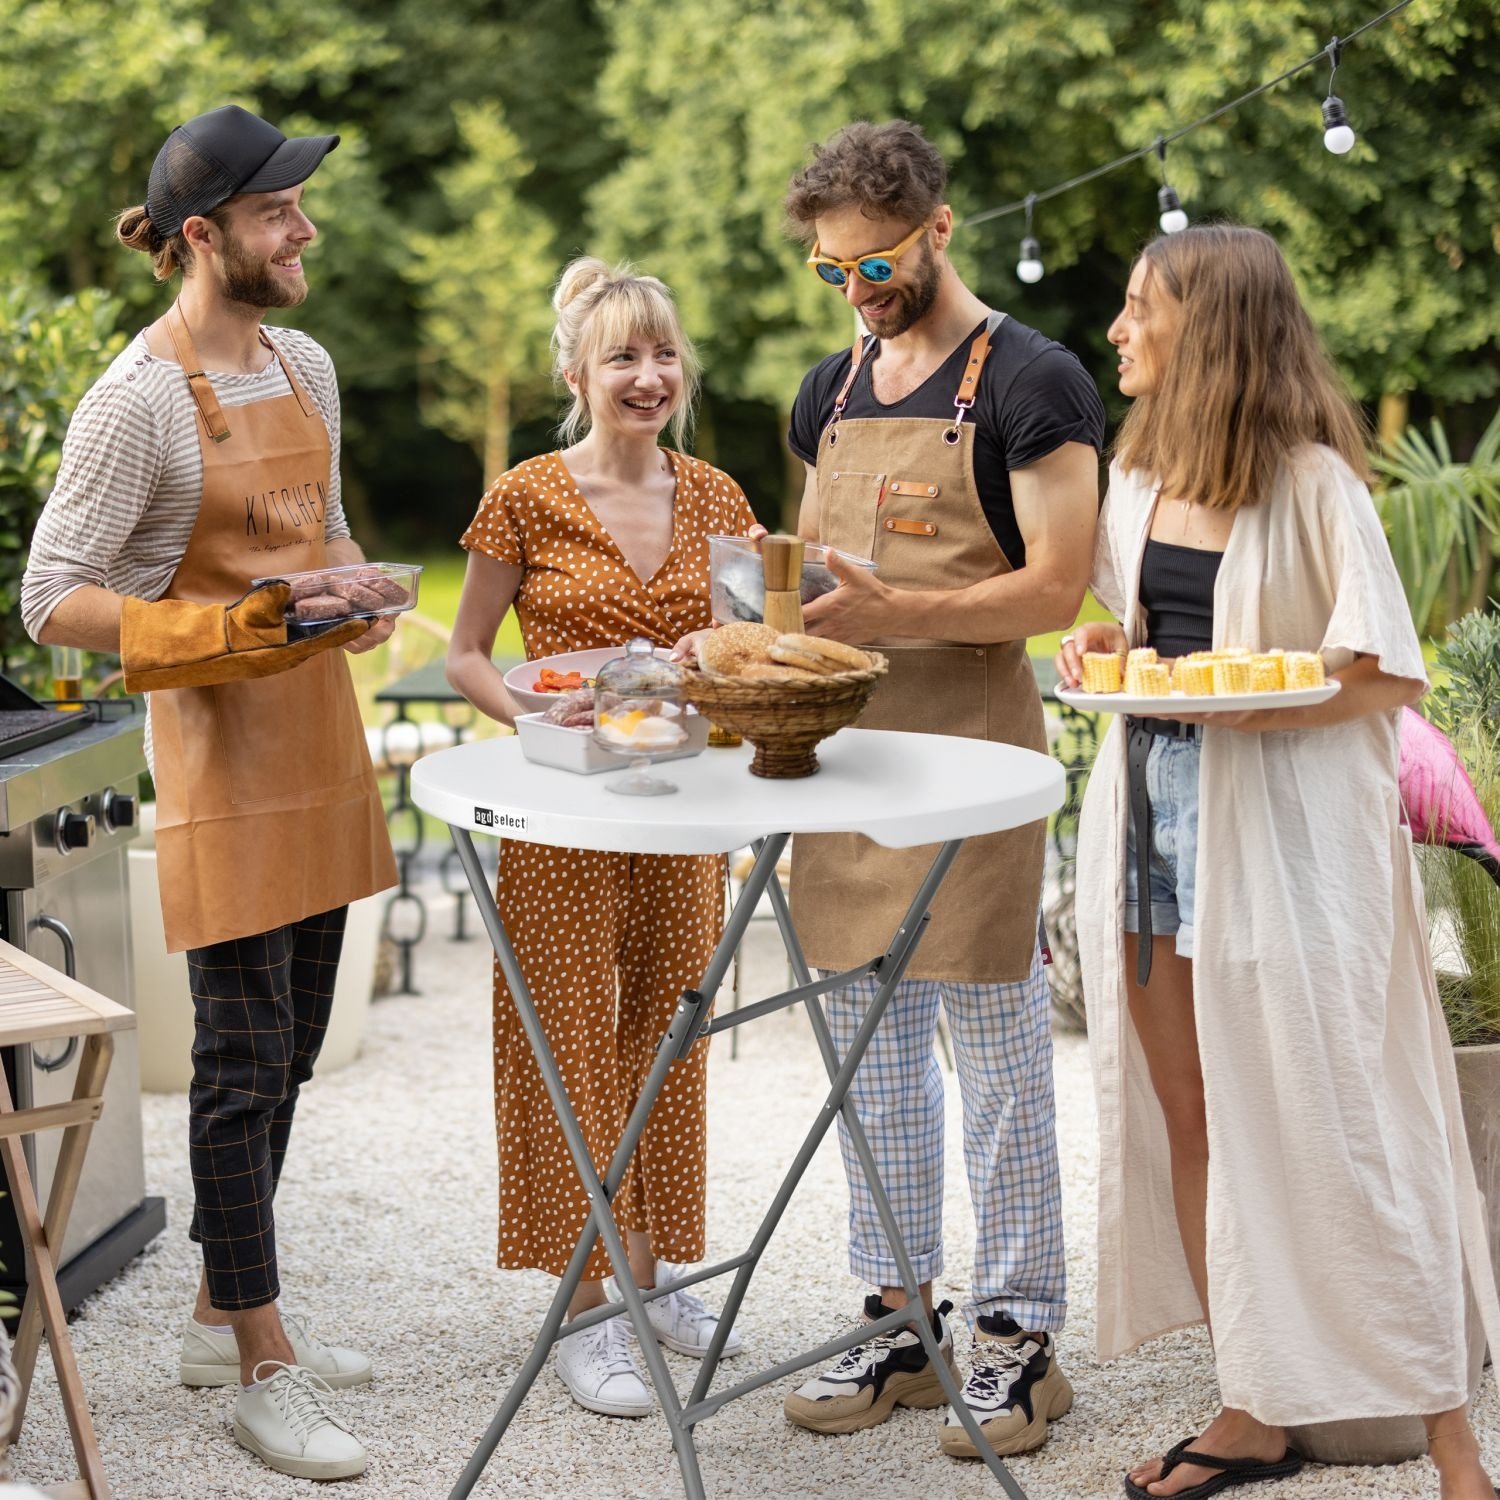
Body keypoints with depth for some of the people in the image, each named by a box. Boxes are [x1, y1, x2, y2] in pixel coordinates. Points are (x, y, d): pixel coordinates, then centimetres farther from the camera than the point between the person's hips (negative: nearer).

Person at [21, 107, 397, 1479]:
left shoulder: (306, 366, 10)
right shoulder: (139, 400, -14)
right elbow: (54, 599, -14)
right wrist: (230, 632, -23)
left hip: (318, 737, 8)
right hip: (222, 753, -8)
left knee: (290, 1045, 14)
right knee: (248, 1056, -3)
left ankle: (224, 1316, 28)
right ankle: (261, 1365, 8)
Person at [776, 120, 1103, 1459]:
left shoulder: (1031, 383, -7)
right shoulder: (833, 390, 14)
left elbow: (1056, 590, -14)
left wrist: (892, 614, -24)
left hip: (972, 739, -7)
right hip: (844, 740, 7)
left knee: (998, 1044, 0)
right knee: (871, 1042, 11)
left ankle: (1021, 1336, 10)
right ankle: (899, 1319, 22)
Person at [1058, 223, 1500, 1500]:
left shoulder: (1311, 481, -11)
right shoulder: (1141, 473, 10)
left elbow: (1392, 677, -11)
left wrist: (1253, 701, -23)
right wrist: (1103, 646, 2)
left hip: (1284, 836, -7)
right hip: (1154, 821, 7)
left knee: (1327, 1129, -5)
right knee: (1189, 1123, 9)